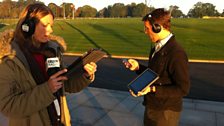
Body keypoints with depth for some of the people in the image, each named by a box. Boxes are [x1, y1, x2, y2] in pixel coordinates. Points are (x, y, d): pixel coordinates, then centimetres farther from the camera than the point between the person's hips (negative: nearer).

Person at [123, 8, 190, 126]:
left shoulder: (176, 53, -24)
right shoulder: (157, 48, 3)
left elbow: (183, 89, -21)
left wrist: (153, 89, -25)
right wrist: (138, 67, -1)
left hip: (165, 112, -8)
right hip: (152, 106, 8)